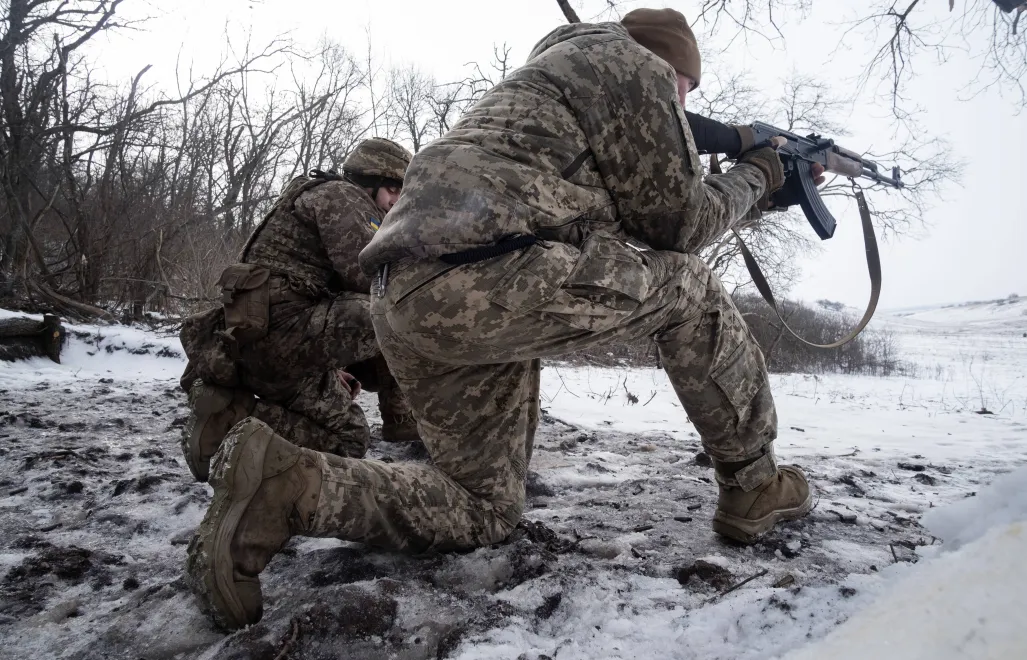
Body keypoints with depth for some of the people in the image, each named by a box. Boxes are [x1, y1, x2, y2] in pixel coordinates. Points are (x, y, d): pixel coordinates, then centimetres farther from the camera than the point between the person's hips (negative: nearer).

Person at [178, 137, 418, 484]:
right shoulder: (340, 195, 0)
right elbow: (368, 275, -17)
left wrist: (332, 363, 16)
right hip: (276, 330, -10)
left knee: (349, 438, 13)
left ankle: (230, 415, 5)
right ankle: (402, 419, -2)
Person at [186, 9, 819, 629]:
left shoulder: (552, 70, 37)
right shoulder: (634, 64, 9)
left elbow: (629, 212, 39)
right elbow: (677, 221, 8)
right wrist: (754, 177, 26)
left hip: (405, 299, 10)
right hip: (483, 276, -9)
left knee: (483, 511, 16)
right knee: (688, 288, 10)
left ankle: (285, 483, 2)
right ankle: (755, 486, 19)